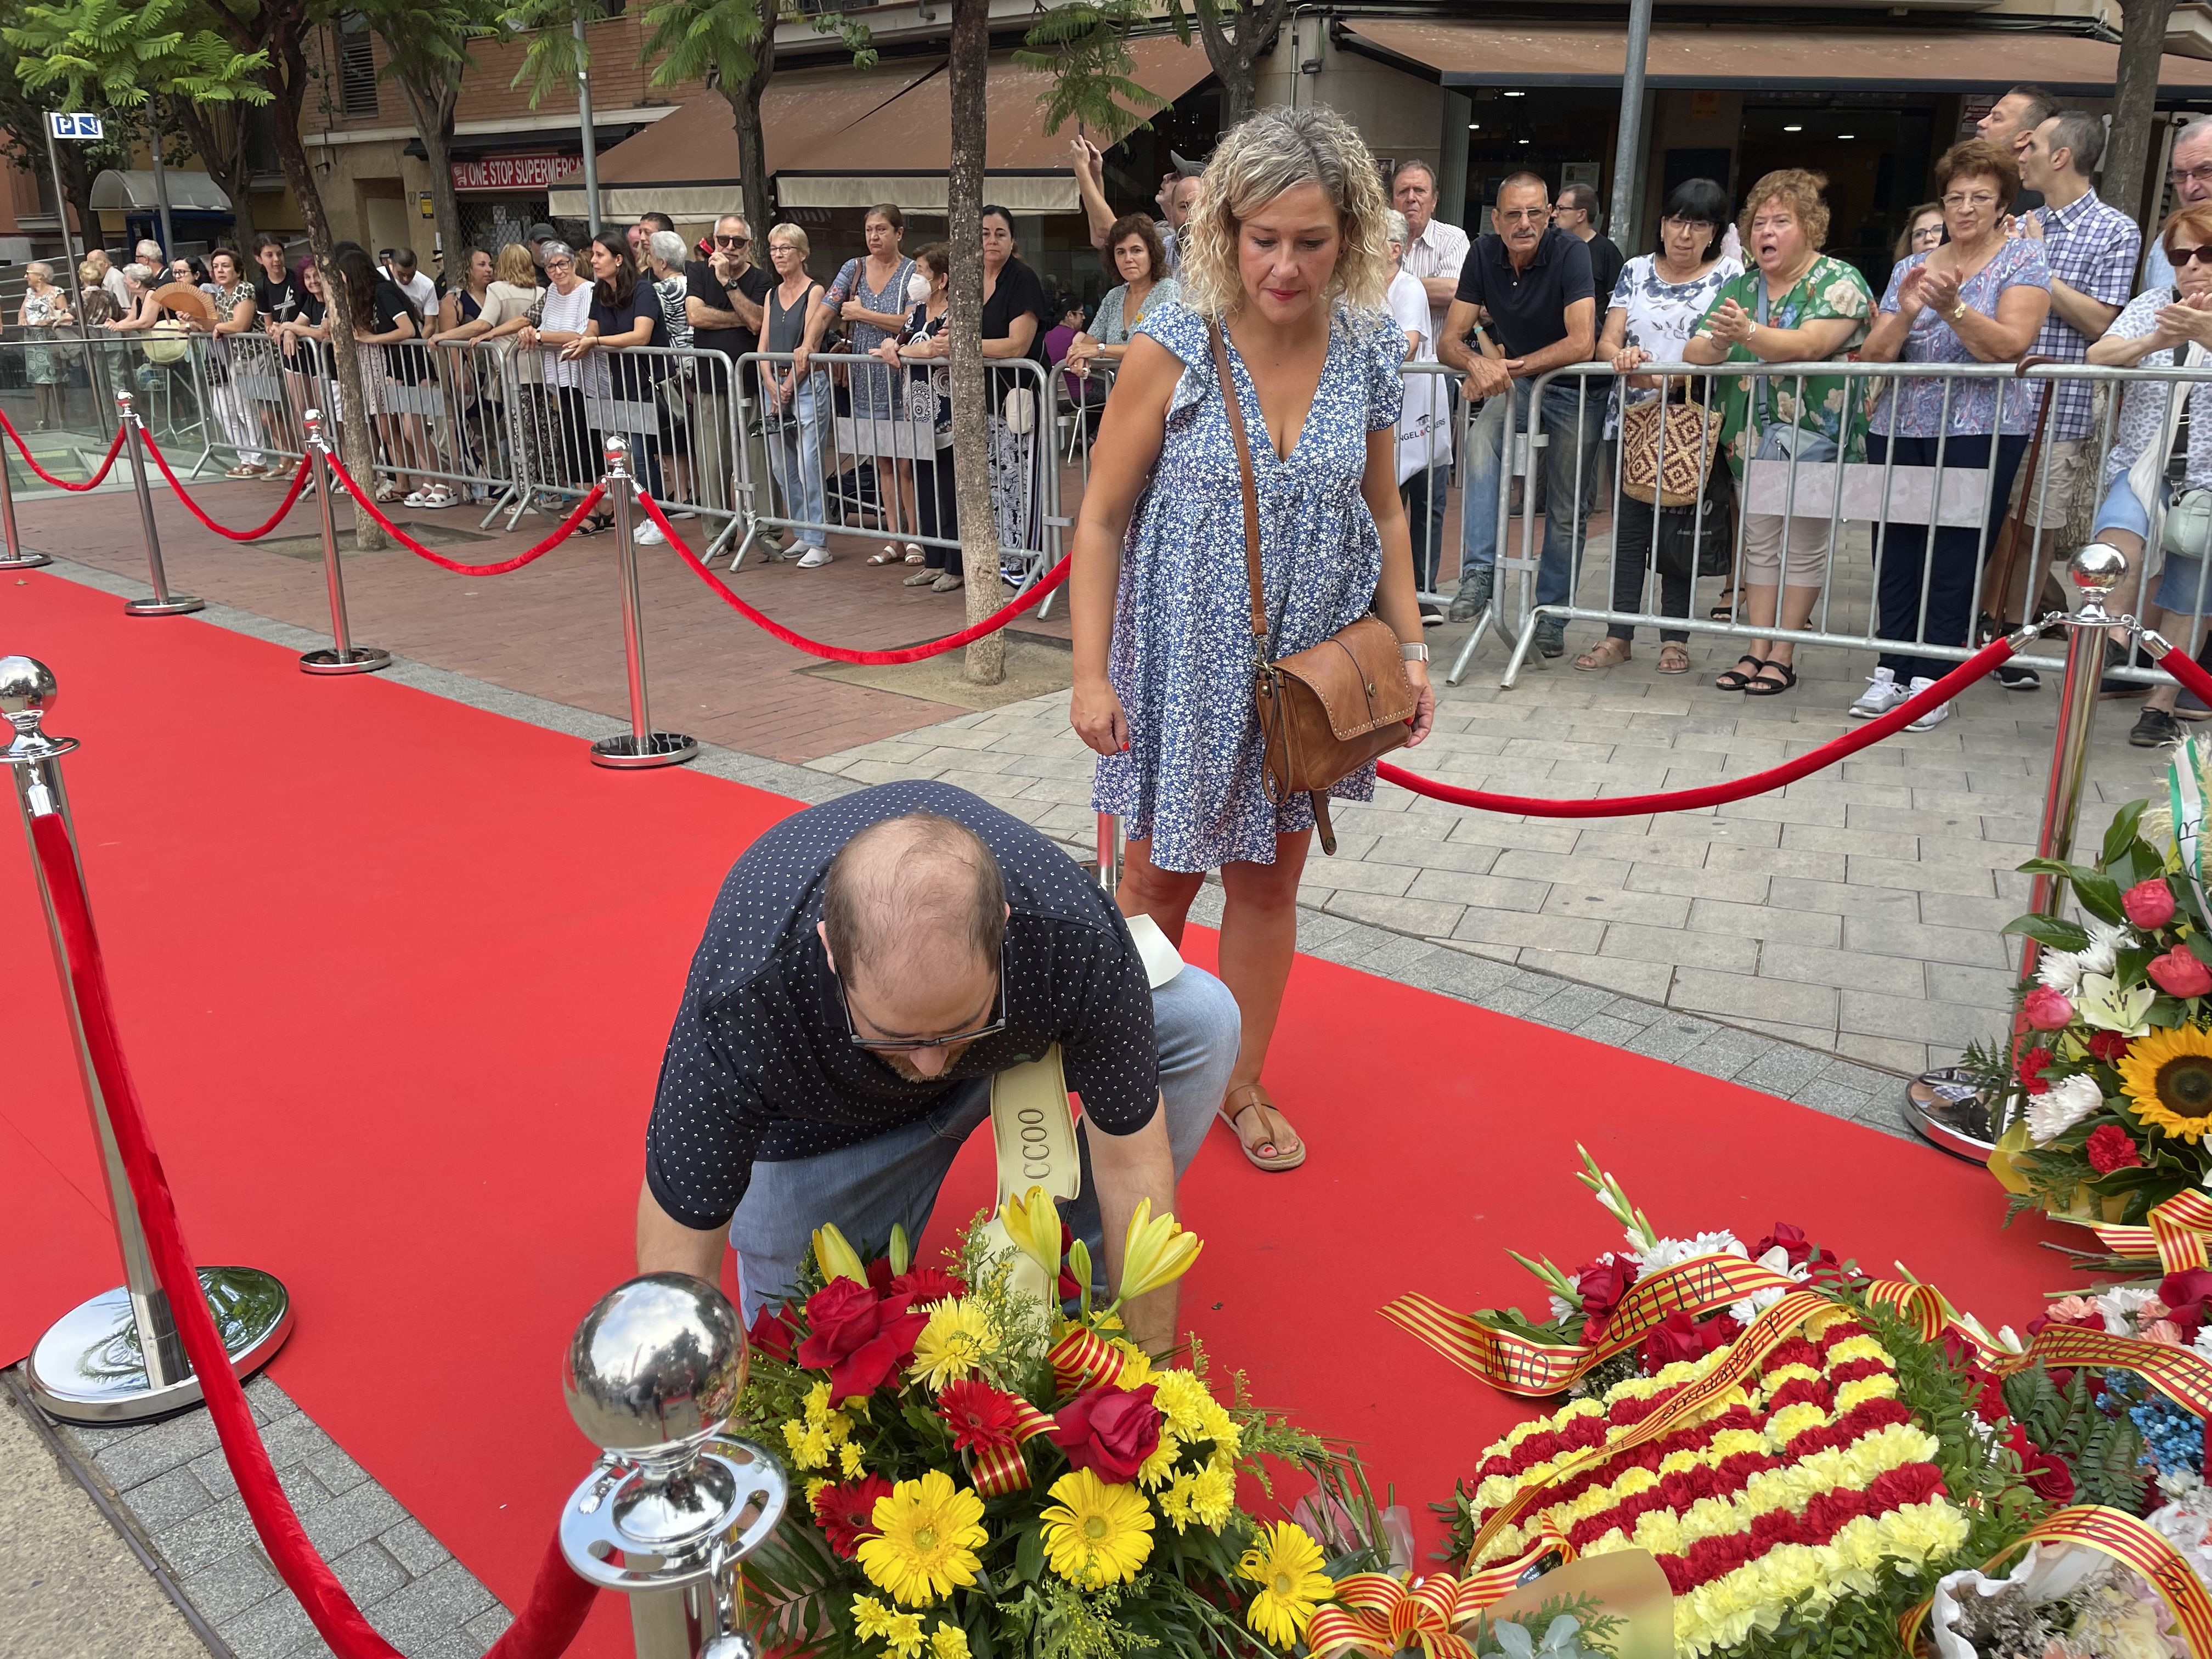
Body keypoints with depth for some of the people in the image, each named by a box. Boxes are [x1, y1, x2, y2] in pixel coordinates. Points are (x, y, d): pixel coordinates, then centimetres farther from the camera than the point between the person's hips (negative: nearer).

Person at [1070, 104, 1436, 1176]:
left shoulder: (1370, 352, -3)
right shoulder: (1171, 348, -14)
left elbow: (1383, 514, 8)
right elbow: (1101, 518, -10)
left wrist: (1411, 649, 3)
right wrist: (1091, 673, -14)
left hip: (1306, 670, 3)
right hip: (1184, 664, -3)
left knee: (1269, 882, 15)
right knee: (1159, 883, 10)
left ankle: (1241, 1086, 35)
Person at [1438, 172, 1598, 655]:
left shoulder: (1570, 252, -20)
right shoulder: (1484, 254, -8)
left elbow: (1582, 344, -29)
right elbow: (1449, 341, -11)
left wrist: (1508, 367, -32)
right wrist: (1478, 363, -34)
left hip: (1575, 390, -2)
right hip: (1517, 383, 3)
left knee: (1566, 512, 2)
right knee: (1481, 440, -30)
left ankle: (1551, 616, 16)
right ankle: (1478, 573, -34)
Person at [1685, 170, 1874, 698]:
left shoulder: (1838, 282, -7)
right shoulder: (1740, 286, 10)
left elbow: (1810, 345, -25)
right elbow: (1693, 352, 0)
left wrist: (1748, 333, -40)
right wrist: (1717, 344, -24)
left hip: (1816, 436, -5)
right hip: (1752, 435, 5)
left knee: (1802, 548, 1)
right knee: (1760, 544, 7)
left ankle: (1783, 656, 5)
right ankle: (1757, 650, 12)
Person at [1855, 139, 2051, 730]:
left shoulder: (2023, 259, 4)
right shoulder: (1912, 267, 13)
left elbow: (2008, 345, -11)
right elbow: (1873, 356, 5)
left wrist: (1952, 308, -23)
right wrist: (1904, 315, -14)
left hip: (1980, 433, -4)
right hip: (1900, 430, 4)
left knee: (1953, 559, -4)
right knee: (1895, 553, 2)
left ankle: (1933, 680, 1)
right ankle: (1892, 671, 10)